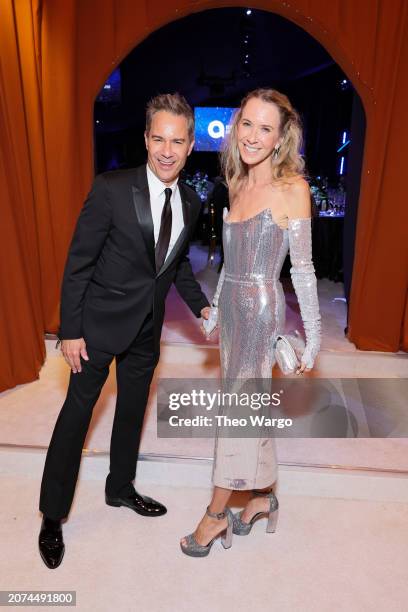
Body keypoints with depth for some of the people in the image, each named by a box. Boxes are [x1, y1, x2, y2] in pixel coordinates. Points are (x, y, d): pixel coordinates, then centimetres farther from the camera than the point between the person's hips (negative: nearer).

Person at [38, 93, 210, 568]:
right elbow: (78, 263, -15)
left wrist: (201, 306, 0)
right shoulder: (111, 189, -19)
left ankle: (120, 489, 42)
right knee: (78, 410, 6)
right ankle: (52, 516, 26)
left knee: (132, 410, 18)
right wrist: (71, 330, -14)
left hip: (147, 328, 6)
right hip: (101, 323, -5)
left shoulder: (190, 203, -1)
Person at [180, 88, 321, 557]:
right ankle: (263, 496, 35)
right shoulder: (240, 184, 9)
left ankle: (217, 513, 21)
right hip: (233, 306, 7)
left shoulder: (291, 187, -11)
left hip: (261, 309, -7)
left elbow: (302, 267, -11)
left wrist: (313, 334, -9)